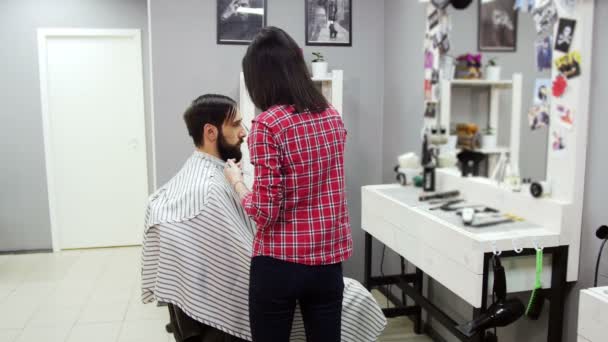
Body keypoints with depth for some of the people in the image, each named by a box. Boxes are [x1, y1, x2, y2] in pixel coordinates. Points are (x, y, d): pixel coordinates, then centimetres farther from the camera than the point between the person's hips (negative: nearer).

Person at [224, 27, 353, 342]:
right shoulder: (333, 117, 4)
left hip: (279, 263, -5)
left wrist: (236, 180, 0)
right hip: (328, 260, 5)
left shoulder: (267, 124, -16)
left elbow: (266, 212, -17)